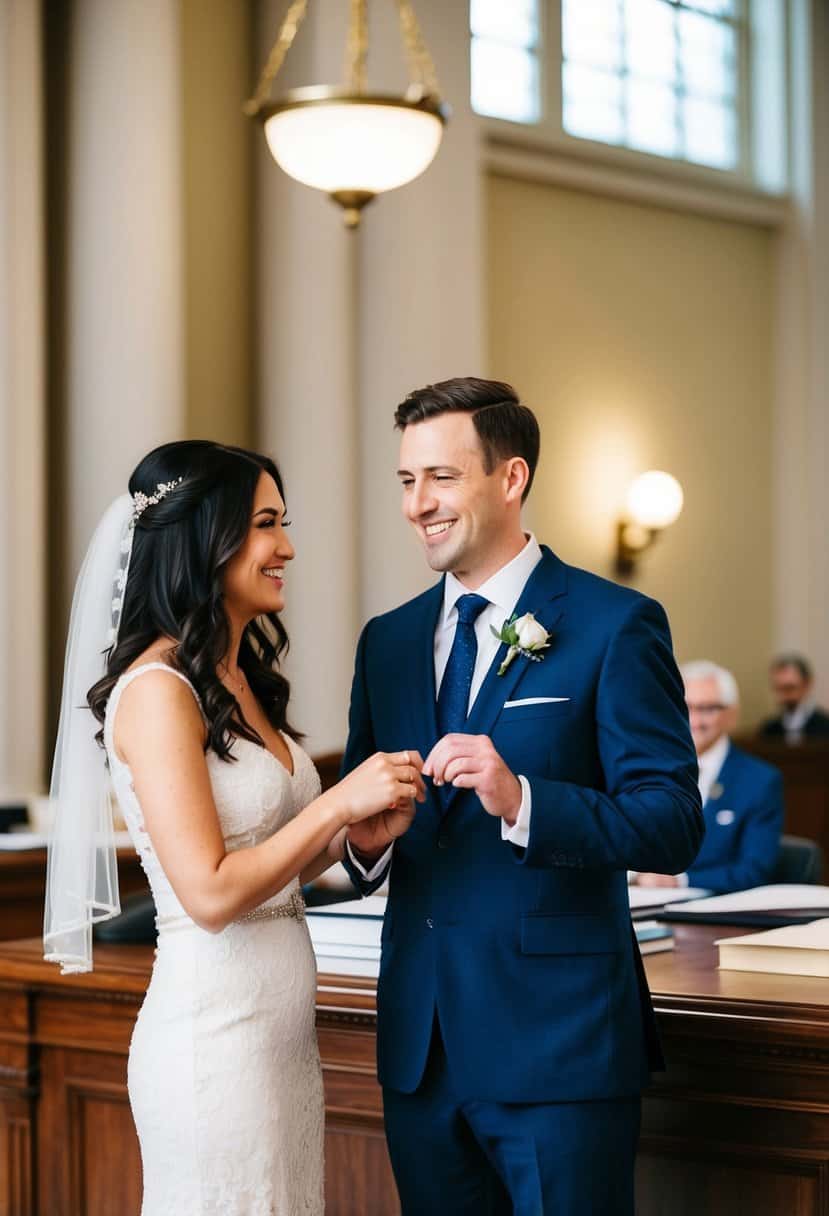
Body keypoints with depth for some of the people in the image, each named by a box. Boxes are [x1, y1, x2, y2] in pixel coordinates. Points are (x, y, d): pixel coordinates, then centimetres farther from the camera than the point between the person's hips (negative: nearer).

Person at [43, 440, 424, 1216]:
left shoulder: (242, 682, 11)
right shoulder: (157, 691, -15)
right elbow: (209, 894, -20)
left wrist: (364, 825, 0)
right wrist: (340, 801, -17)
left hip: (282, 1025, 9)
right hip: (215, 1029, -9)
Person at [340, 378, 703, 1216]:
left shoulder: (615, 625, -6)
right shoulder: (387, 640, 12)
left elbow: (673, 824, -13)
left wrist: (522, 801, -26)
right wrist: (365, 840, -7)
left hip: (558, 1038, -5)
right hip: (422, 1042, 6)